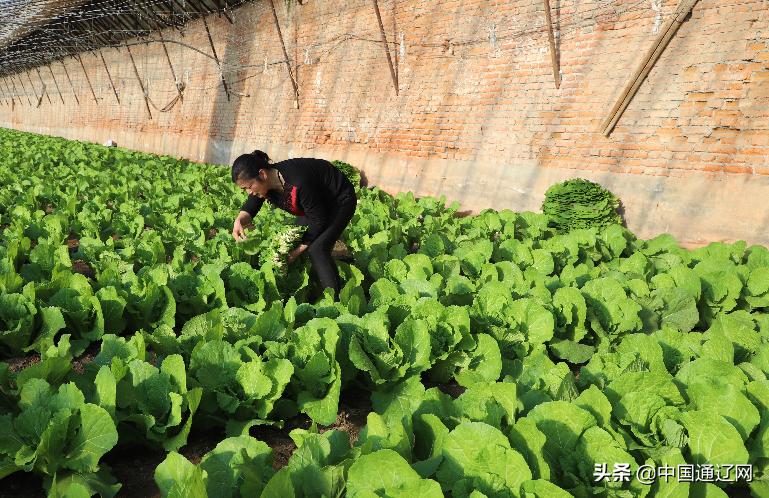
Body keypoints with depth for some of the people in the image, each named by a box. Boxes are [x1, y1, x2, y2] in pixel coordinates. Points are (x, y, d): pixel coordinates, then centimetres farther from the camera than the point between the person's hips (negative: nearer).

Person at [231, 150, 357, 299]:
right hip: (318, 202, 9)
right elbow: (250, 207, -4)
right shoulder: (265, 181, -16)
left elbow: (317, 221, -29)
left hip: (340, 200, -9)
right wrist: (239, 221, -29)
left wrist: (295, 252, -22)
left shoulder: (298, 183, -39)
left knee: (317, 250, -21)